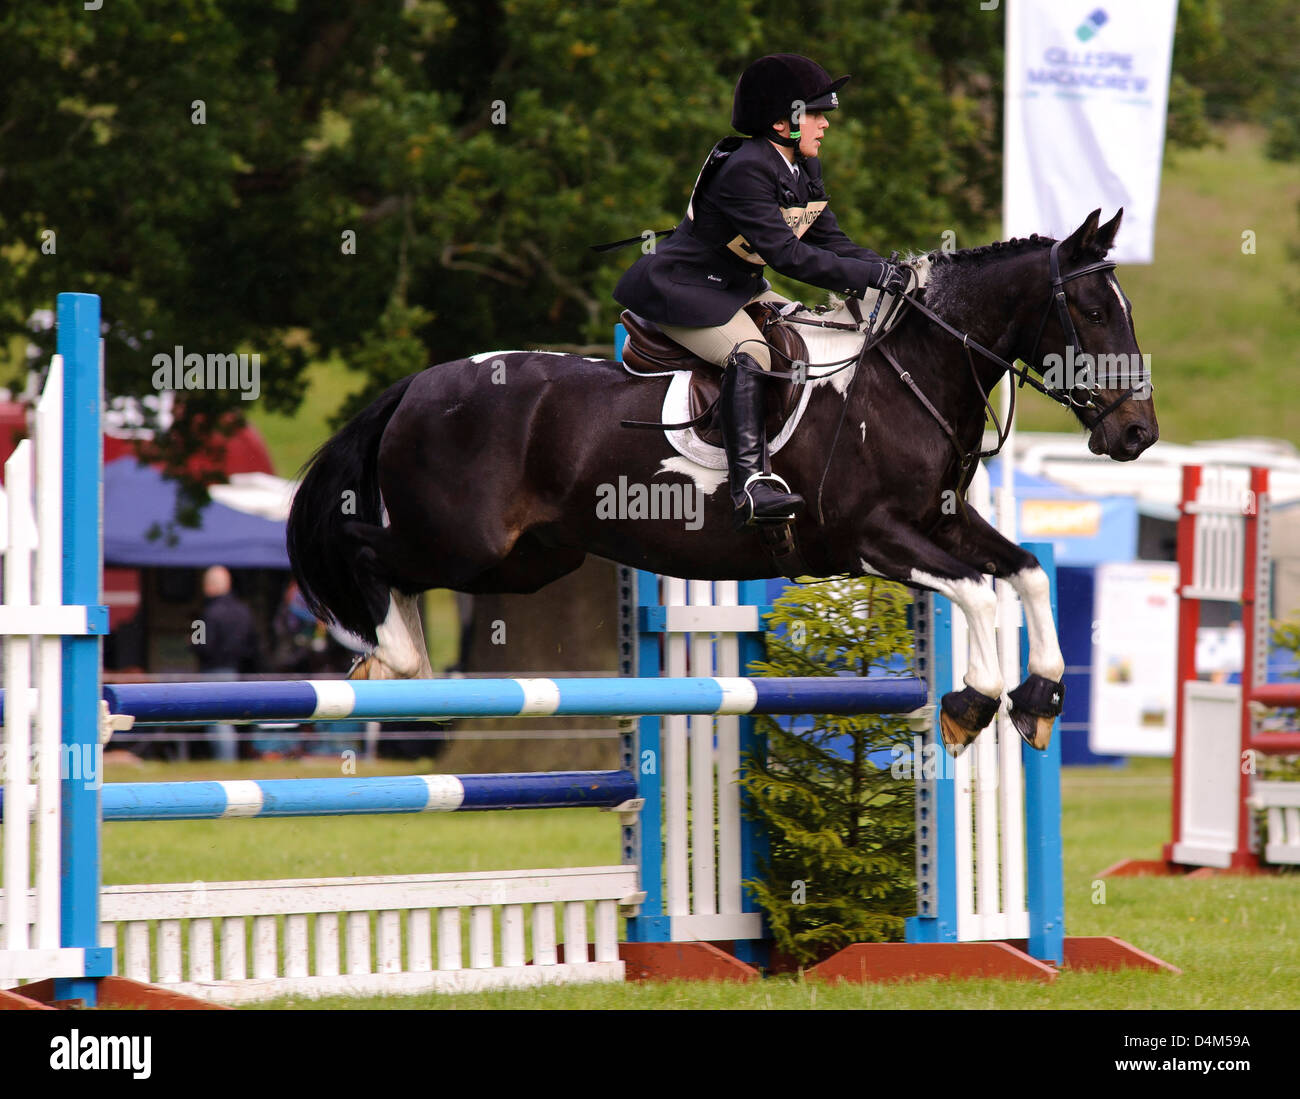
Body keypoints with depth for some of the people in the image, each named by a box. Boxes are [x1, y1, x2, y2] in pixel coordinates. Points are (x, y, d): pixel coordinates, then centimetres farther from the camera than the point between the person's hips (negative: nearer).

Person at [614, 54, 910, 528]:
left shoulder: (804, 170, 7)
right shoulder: (746, 170, -26)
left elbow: (830, 242, 5)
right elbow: (787, 254, -31)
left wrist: (888, 270, -12)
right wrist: (873, 276, -31)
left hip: (739, 287, 11)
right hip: (683, 291, -11)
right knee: (750, 355, -31)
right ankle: (751, 481, -41)